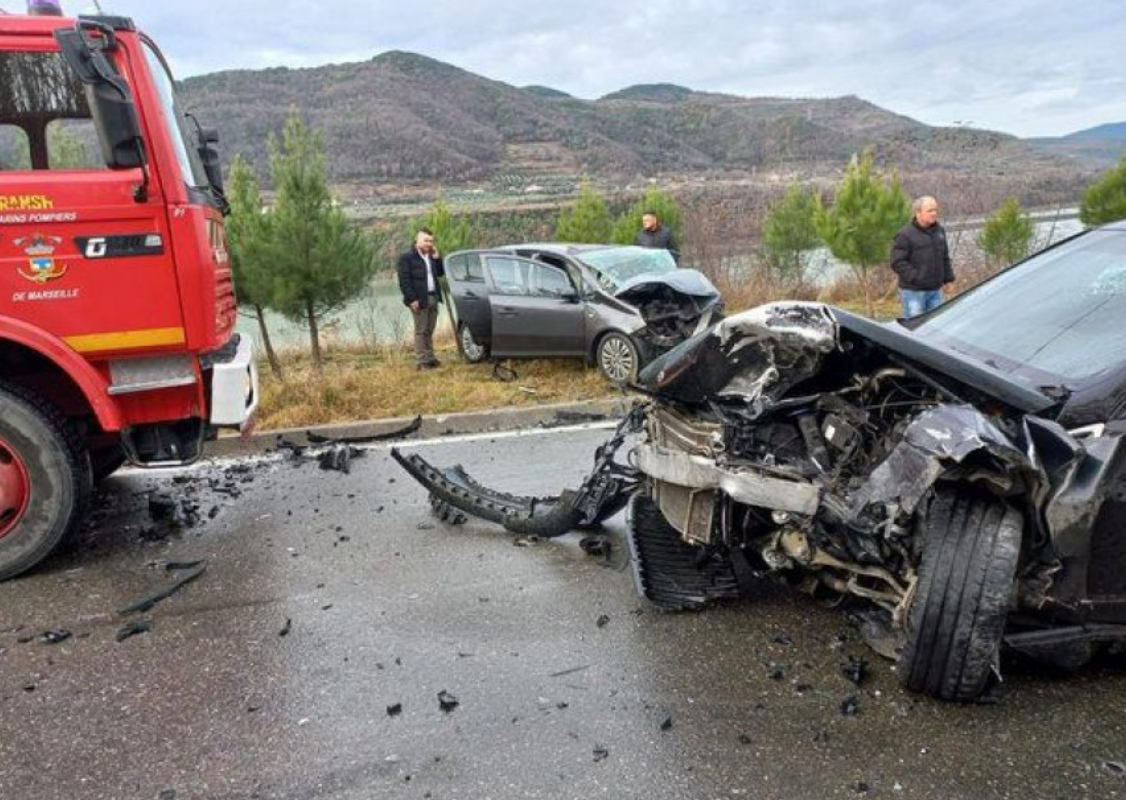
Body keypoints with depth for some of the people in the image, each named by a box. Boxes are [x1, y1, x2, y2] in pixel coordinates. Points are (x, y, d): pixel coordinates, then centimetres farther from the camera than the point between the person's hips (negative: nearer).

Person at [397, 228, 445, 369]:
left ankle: (430, 358, 16)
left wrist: (436, 258, 6)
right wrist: (412, 299, -17)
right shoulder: (407, 257, -6)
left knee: (429, 331, 11)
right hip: (419, 300, -7)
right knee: (421, 331, -5)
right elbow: (404, 281, -11)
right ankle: (421, 361, -3)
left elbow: (440, 273, 20)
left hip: (433, 298, 7)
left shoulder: (431, 256, 18)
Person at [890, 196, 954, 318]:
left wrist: (948, 278, 13)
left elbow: (945, 258, 21)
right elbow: (897, 262, -16)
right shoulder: (905, 234, -11)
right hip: (913, 291, -7)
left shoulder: (939, 231, 12)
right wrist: (915, 277, -21)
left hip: (935, 290, 7)